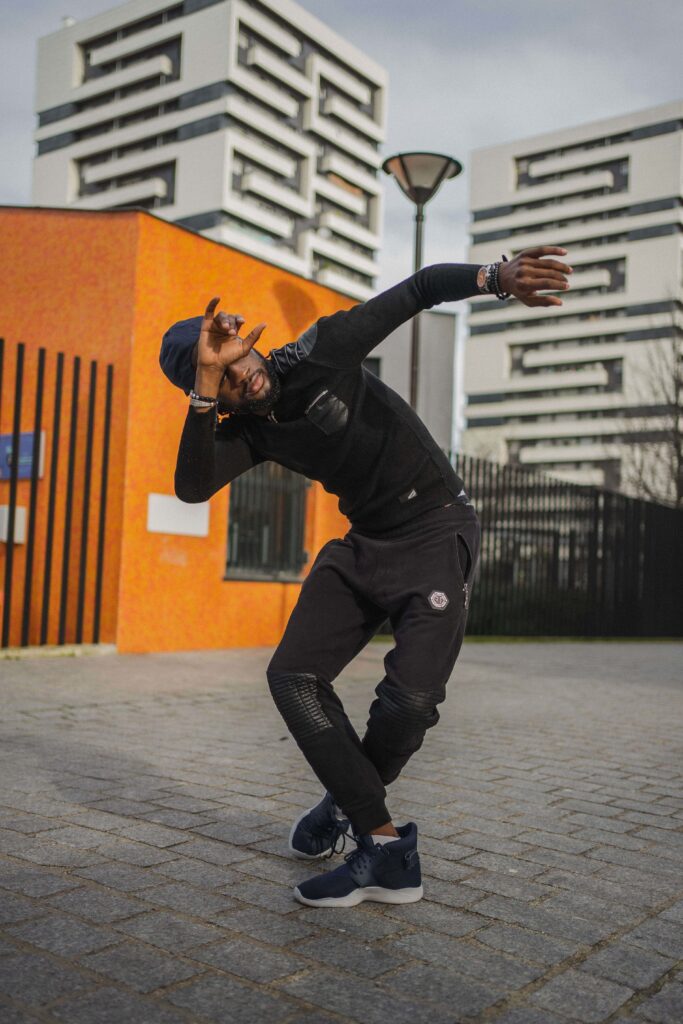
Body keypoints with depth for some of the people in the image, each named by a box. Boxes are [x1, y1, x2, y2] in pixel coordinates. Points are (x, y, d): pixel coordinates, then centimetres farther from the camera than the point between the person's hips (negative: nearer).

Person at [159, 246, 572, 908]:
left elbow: (420, 289, -10)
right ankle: (385, 851, -2)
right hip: (363, 543, 6)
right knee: (294, 675, -7)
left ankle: (347, 803, 15)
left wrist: (497, 276, -28)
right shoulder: (247, 431, -1)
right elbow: (192, 487, -21)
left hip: (437, 534, -6)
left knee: (409, 698, -18)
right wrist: (207, 381, -28)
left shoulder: (318, 354, -12)